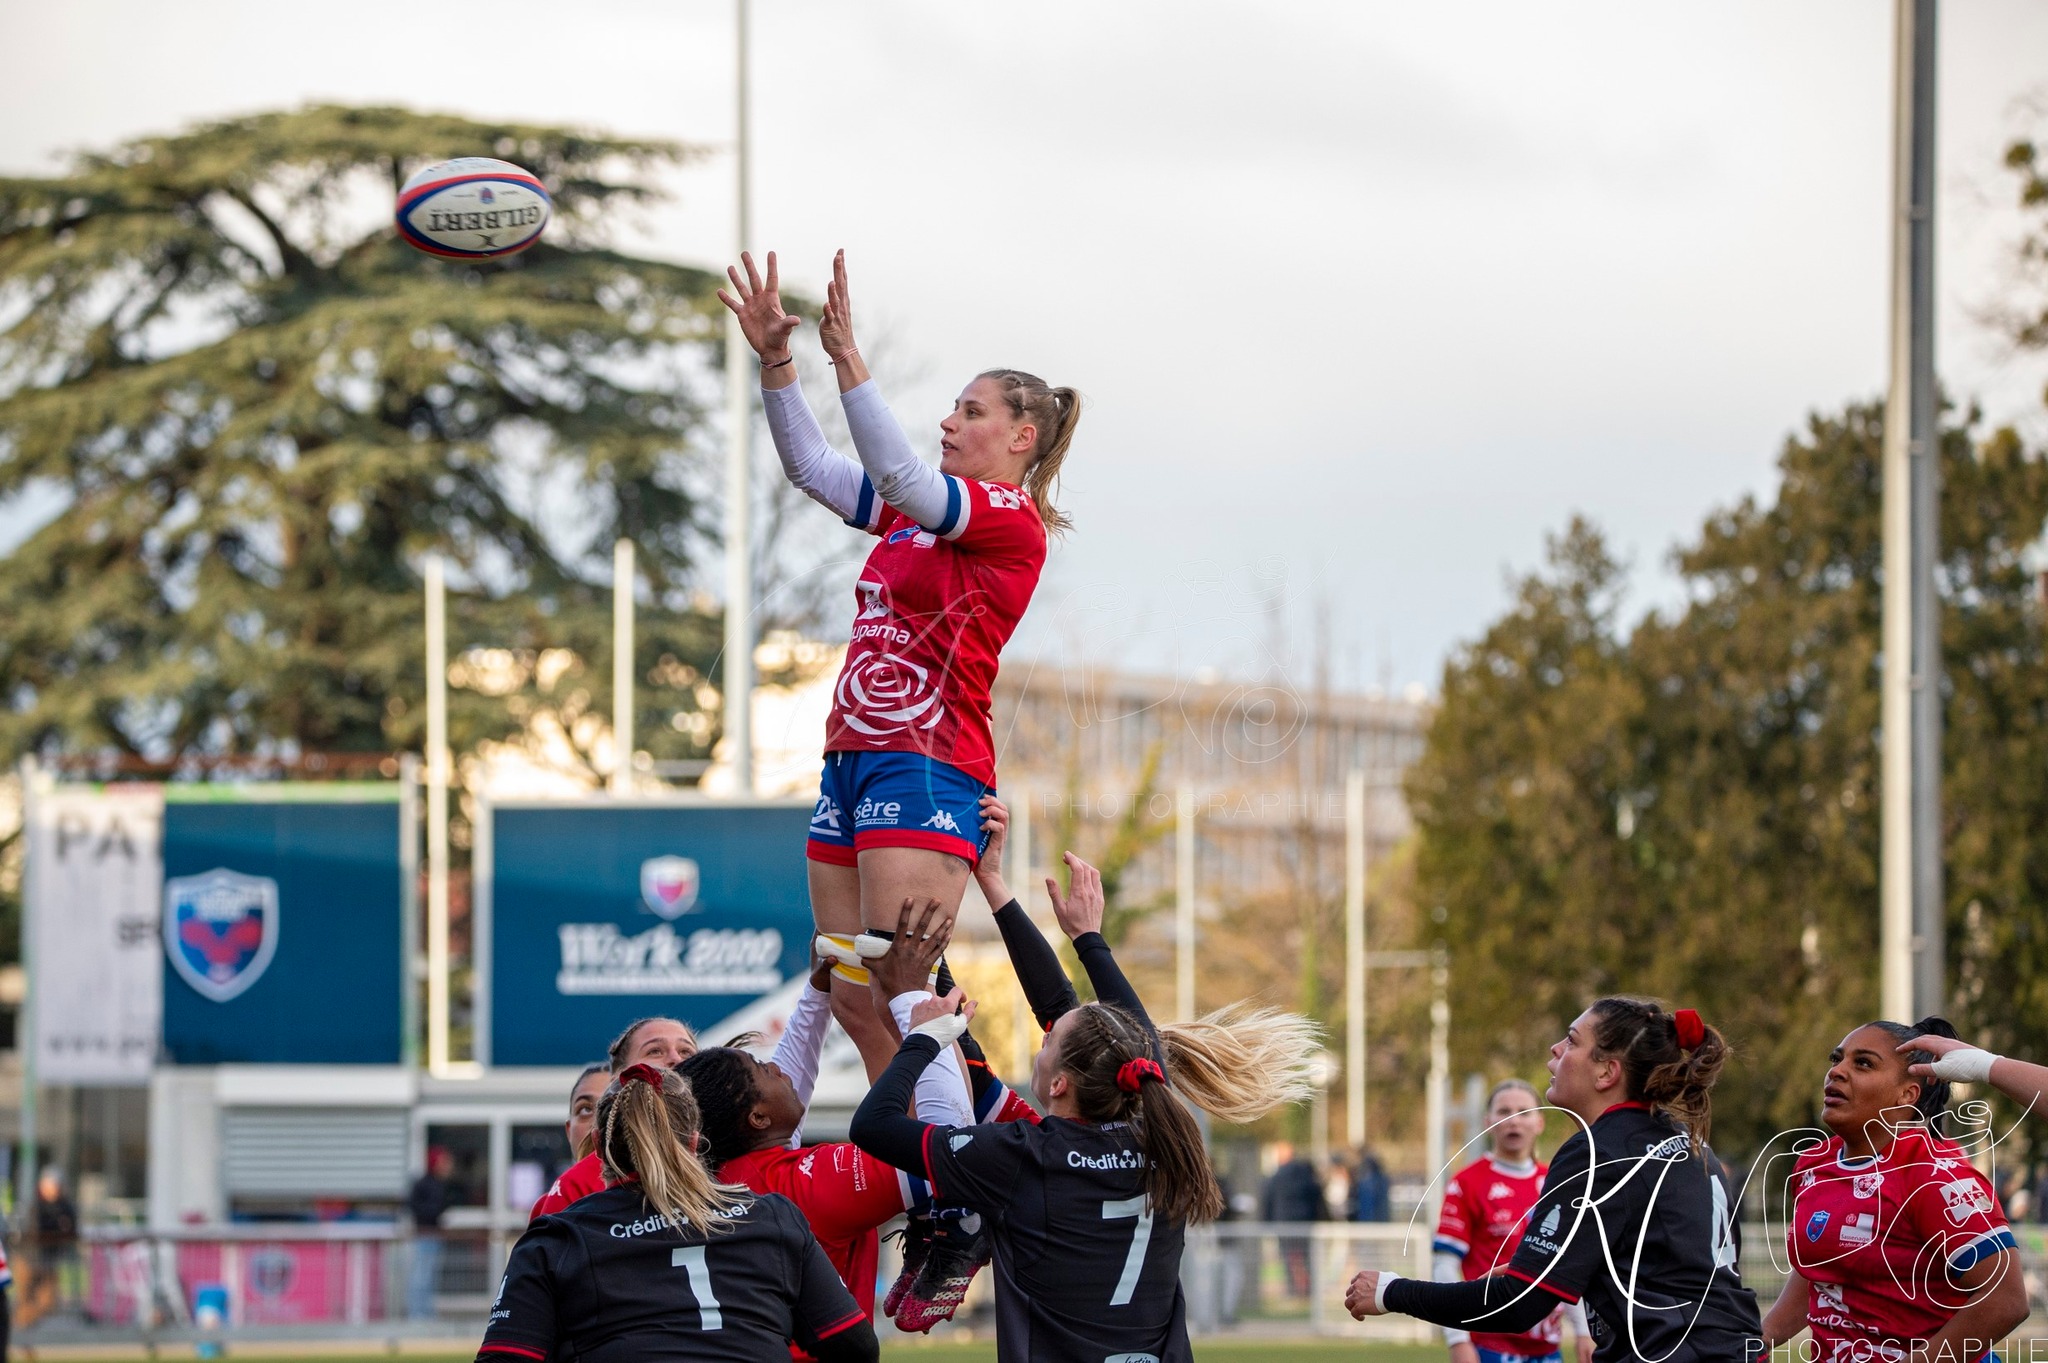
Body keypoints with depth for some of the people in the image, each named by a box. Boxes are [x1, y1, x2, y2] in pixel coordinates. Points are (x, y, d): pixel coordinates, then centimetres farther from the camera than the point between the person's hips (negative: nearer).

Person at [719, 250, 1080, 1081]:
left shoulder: (1014, 520, -6)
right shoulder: (912, 513, 19)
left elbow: (898, 474, -20)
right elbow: (811, 466, 19)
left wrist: (848, 360, -28)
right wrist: (774, 360, 7)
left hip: (928, 768, -9)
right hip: (852, 760, 9)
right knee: (852, 1003, 5)